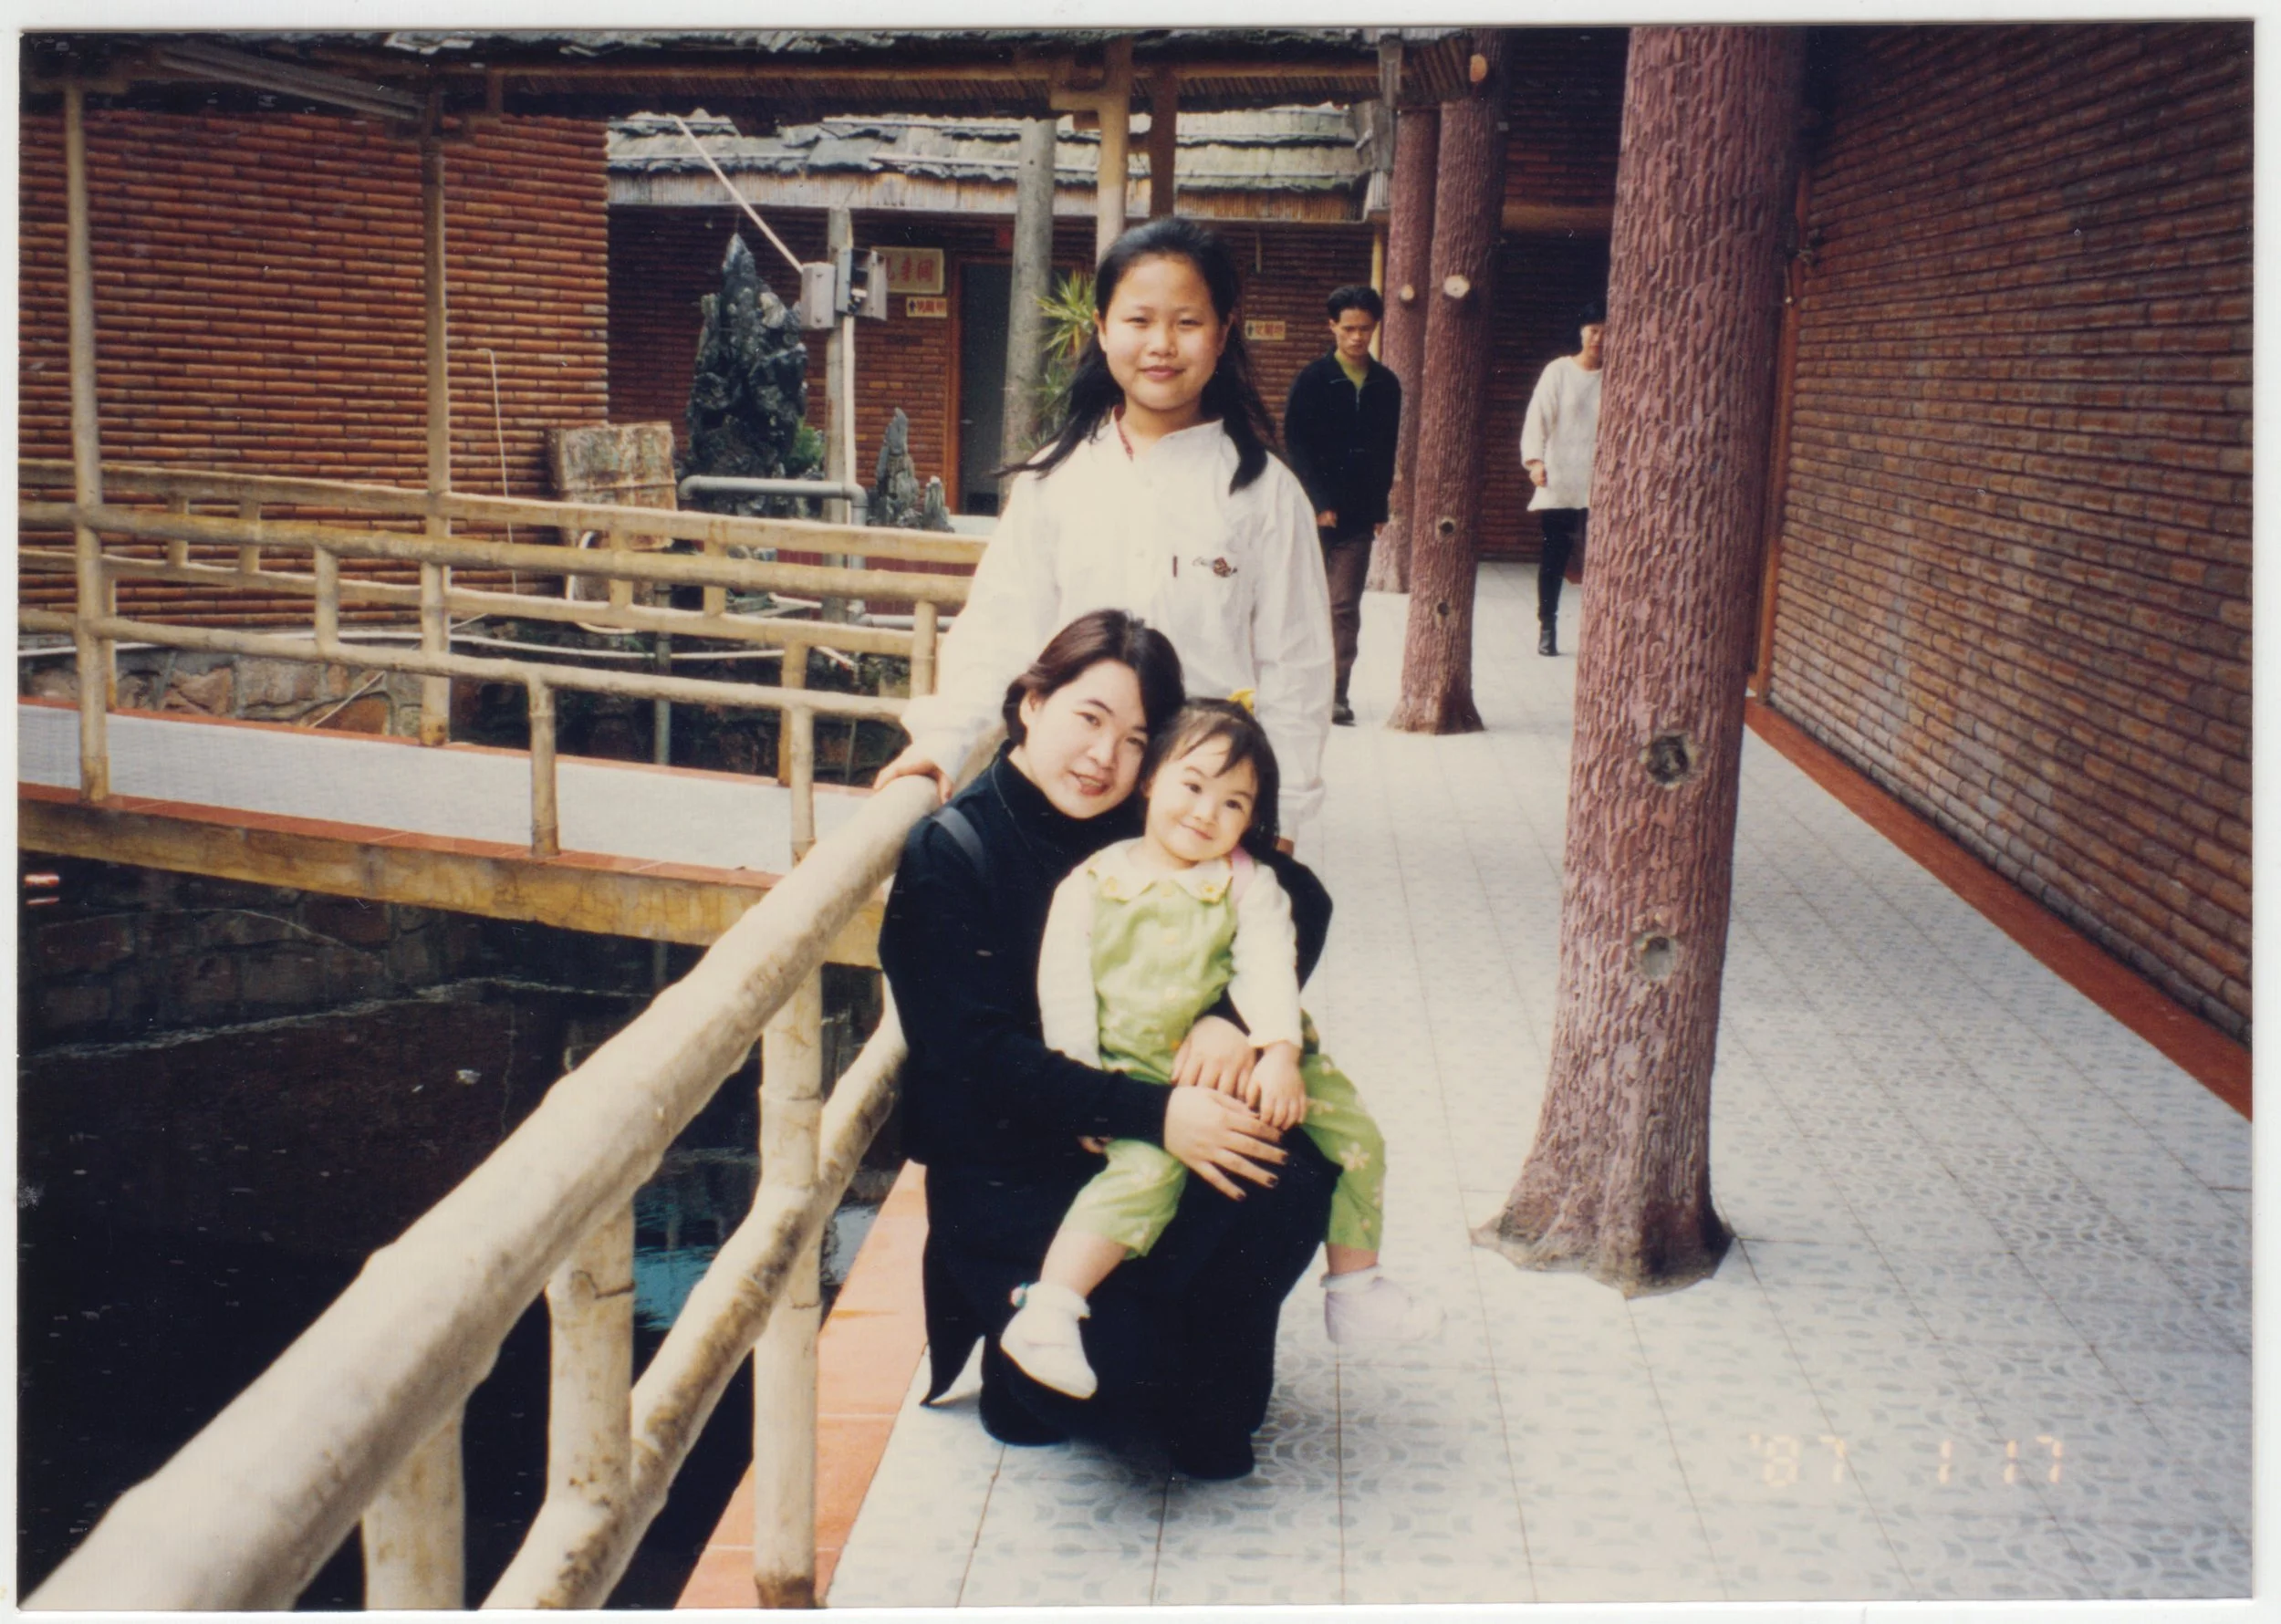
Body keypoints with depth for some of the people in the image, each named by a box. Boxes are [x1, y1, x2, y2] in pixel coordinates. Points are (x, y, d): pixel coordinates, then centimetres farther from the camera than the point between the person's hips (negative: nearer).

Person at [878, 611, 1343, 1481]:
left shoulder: (1146, 832, 3)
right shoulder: (951, 852, -9)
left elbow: (1300, 903, 0)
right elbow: (976, 1053, -18)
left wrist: (1231, 1013, -20)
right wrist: (1152, 1114, -29)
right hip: (1007, 1171, -4)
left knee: (1290, 1178, -25)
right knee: (1114, 1363, -27)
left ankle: (1204, 1403, 2)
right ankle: (1024, 1375, 12)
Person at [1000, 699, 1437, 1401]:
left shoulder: (1248, 885, 9)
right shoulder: (1090, 886, 3)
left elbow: (1269, 967, -6)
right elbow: (1064, 995, 0)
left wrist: (1280, 1054, -22)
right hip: (1135, 1076, -4)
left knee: (1352, 1129, -3)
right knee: (1149, 1166, -31)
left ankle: (1355, 1288, 13)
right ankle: (1046, 1311, -30)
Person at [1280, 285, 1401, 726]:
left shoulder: (1386, 385, 7)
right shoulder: (1313, 379, -3)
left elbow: (1387, 452, 12)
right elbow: (1295, 442, -7)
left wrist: (1380, 506, 5)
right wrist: (1320, 502, -13)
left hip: (1359, 513, 2)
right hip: (1314, 509, -2)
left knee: (1346, 606, 1)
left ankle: (1337, 694, 3)